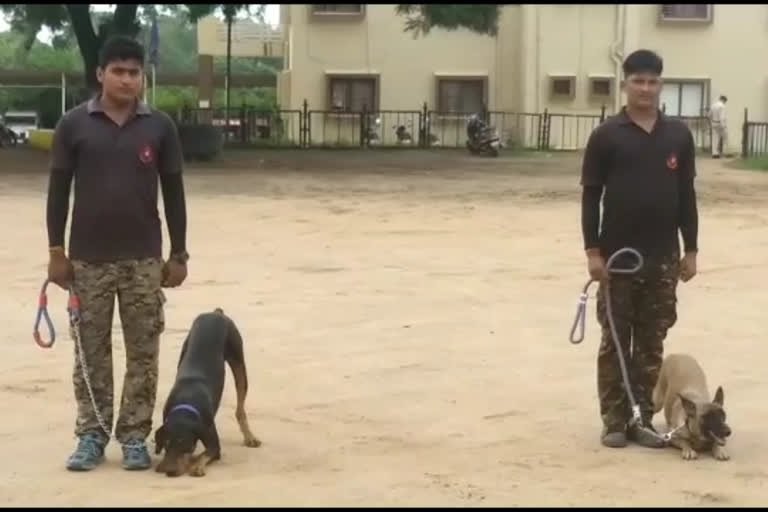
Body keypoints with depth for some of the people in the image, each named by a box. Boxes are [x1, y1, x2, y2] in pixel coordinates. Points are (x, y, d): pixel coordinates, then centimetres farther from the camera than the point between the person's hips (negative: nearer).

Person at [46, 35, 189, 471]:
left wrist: (179, 254, 2)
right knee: (91, 350, 6)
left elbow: (174, 193, 4)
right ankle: (92, 436, 15)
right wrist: (56, 251, -2)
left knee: (143, 352, 4)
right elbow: (59, 190, 2)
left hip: (144, 258, 1)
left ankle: (135, 436, 14)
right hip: (88, 258, 0)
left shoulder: (160, 127, 1)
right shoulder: (74, 125, -1)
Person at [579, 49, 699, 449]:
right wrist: (592, 250, -10)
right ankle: (615, 420, 11)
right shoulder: (607, 135, -3)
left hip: (663, 258, 3)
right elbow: (590, 196, -4)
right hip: (617, 255, -2)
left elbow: (687, 196, 9)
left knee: (651, 343, 7)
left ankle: (643, 419, 16)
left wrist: (690, 249, 6)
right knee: (615, 342, 4)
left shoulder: (678, 135, 6)